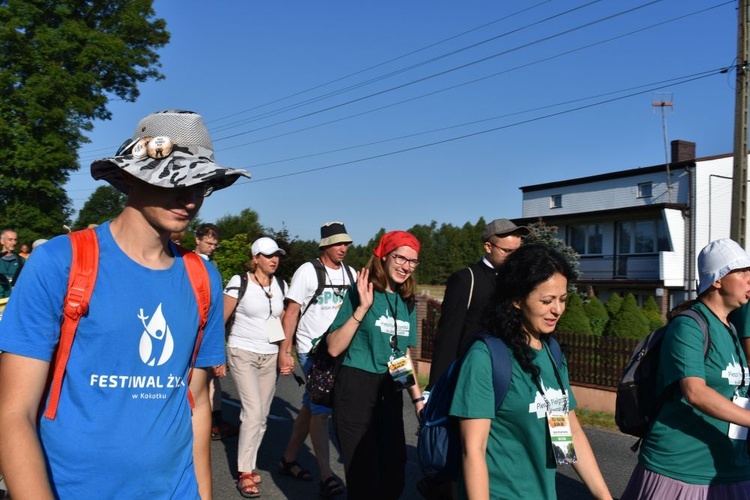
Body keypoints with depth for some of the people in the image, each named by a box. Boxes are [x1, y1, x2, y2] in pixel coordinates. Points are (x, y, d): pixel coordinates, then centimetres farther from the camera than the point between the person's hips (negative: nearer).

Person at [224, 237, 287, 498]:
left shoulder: (280, 285, 5)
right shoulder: (239, 282, -10)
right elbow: (221, 319, -7)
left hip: (270, 356, 5)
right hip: (243, 353, -5)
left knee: (262, 416, 9)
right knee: (253, 412, -14)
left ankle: (247, 465, 24)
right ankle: (245, 473, -4)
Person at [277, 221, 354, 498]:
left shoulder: (350, 273, 6)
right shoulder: (308, 271, -8)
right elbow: (291, 312, -8)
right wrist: (284, 351, -12)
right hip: (312, 350, -5)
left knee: (311, 407, 14)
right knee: (321, 410, -7)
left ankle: (288, 459, 29)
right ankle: (326, 477, -1)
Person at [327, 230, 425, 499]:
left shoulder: (407, 303, 7)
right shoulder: (360, 294, -10)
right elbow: (334, 348, -16)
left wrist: (417, 397, 15)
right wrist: (362, 308, -22)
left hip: (390, 393, 6)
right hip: (356, 391, -6)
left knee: (394, 474, 10)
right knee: (364, 475, 3)